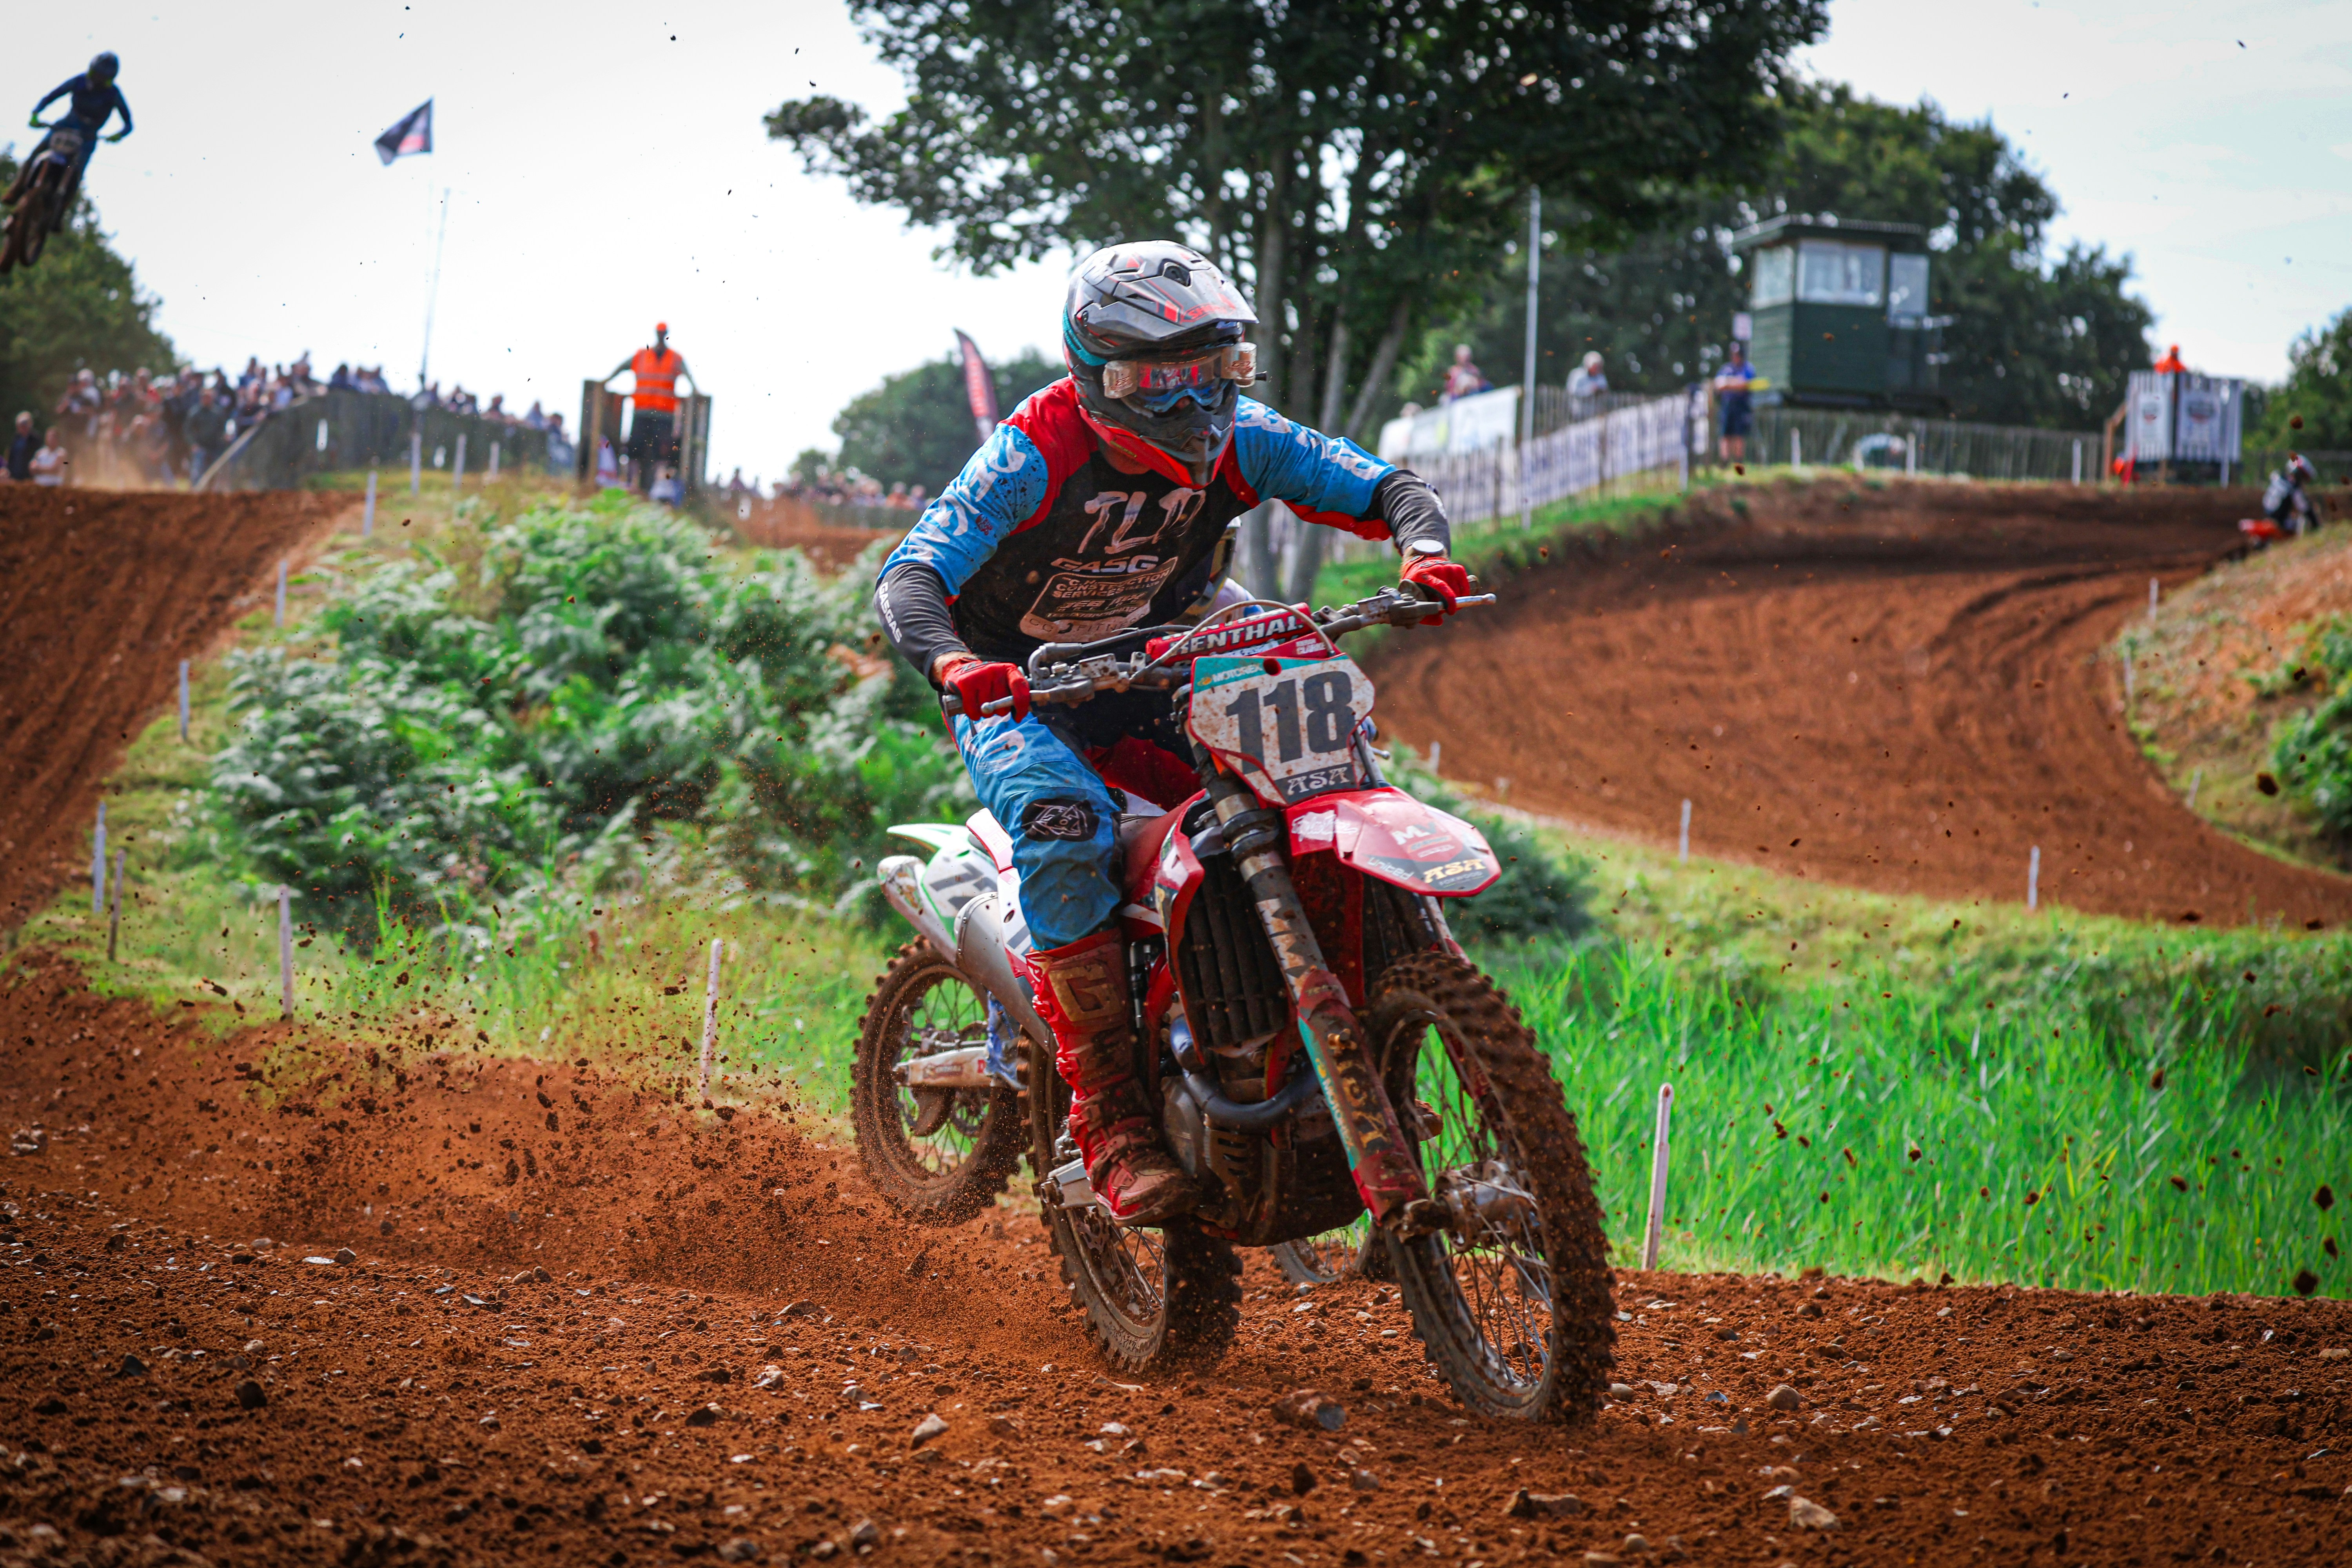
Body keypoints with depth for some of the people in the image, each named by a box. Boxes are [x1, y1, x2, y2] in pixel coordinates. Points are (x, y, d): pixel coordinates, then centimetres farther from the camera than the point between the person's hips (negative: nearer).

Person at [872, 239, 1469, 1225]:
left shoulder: (1240, 442, -11)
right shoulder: (1034, 457, -24)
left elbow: (1385, 487, -9)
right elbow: (910, 577, -33)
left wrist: (1423, 549, -34)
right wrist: (952, 663, -55)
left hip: (1155, 673, 5)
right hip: (1020, 693, -5)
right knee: (1066, 824, -36)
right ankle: (1106, 1112, -30)